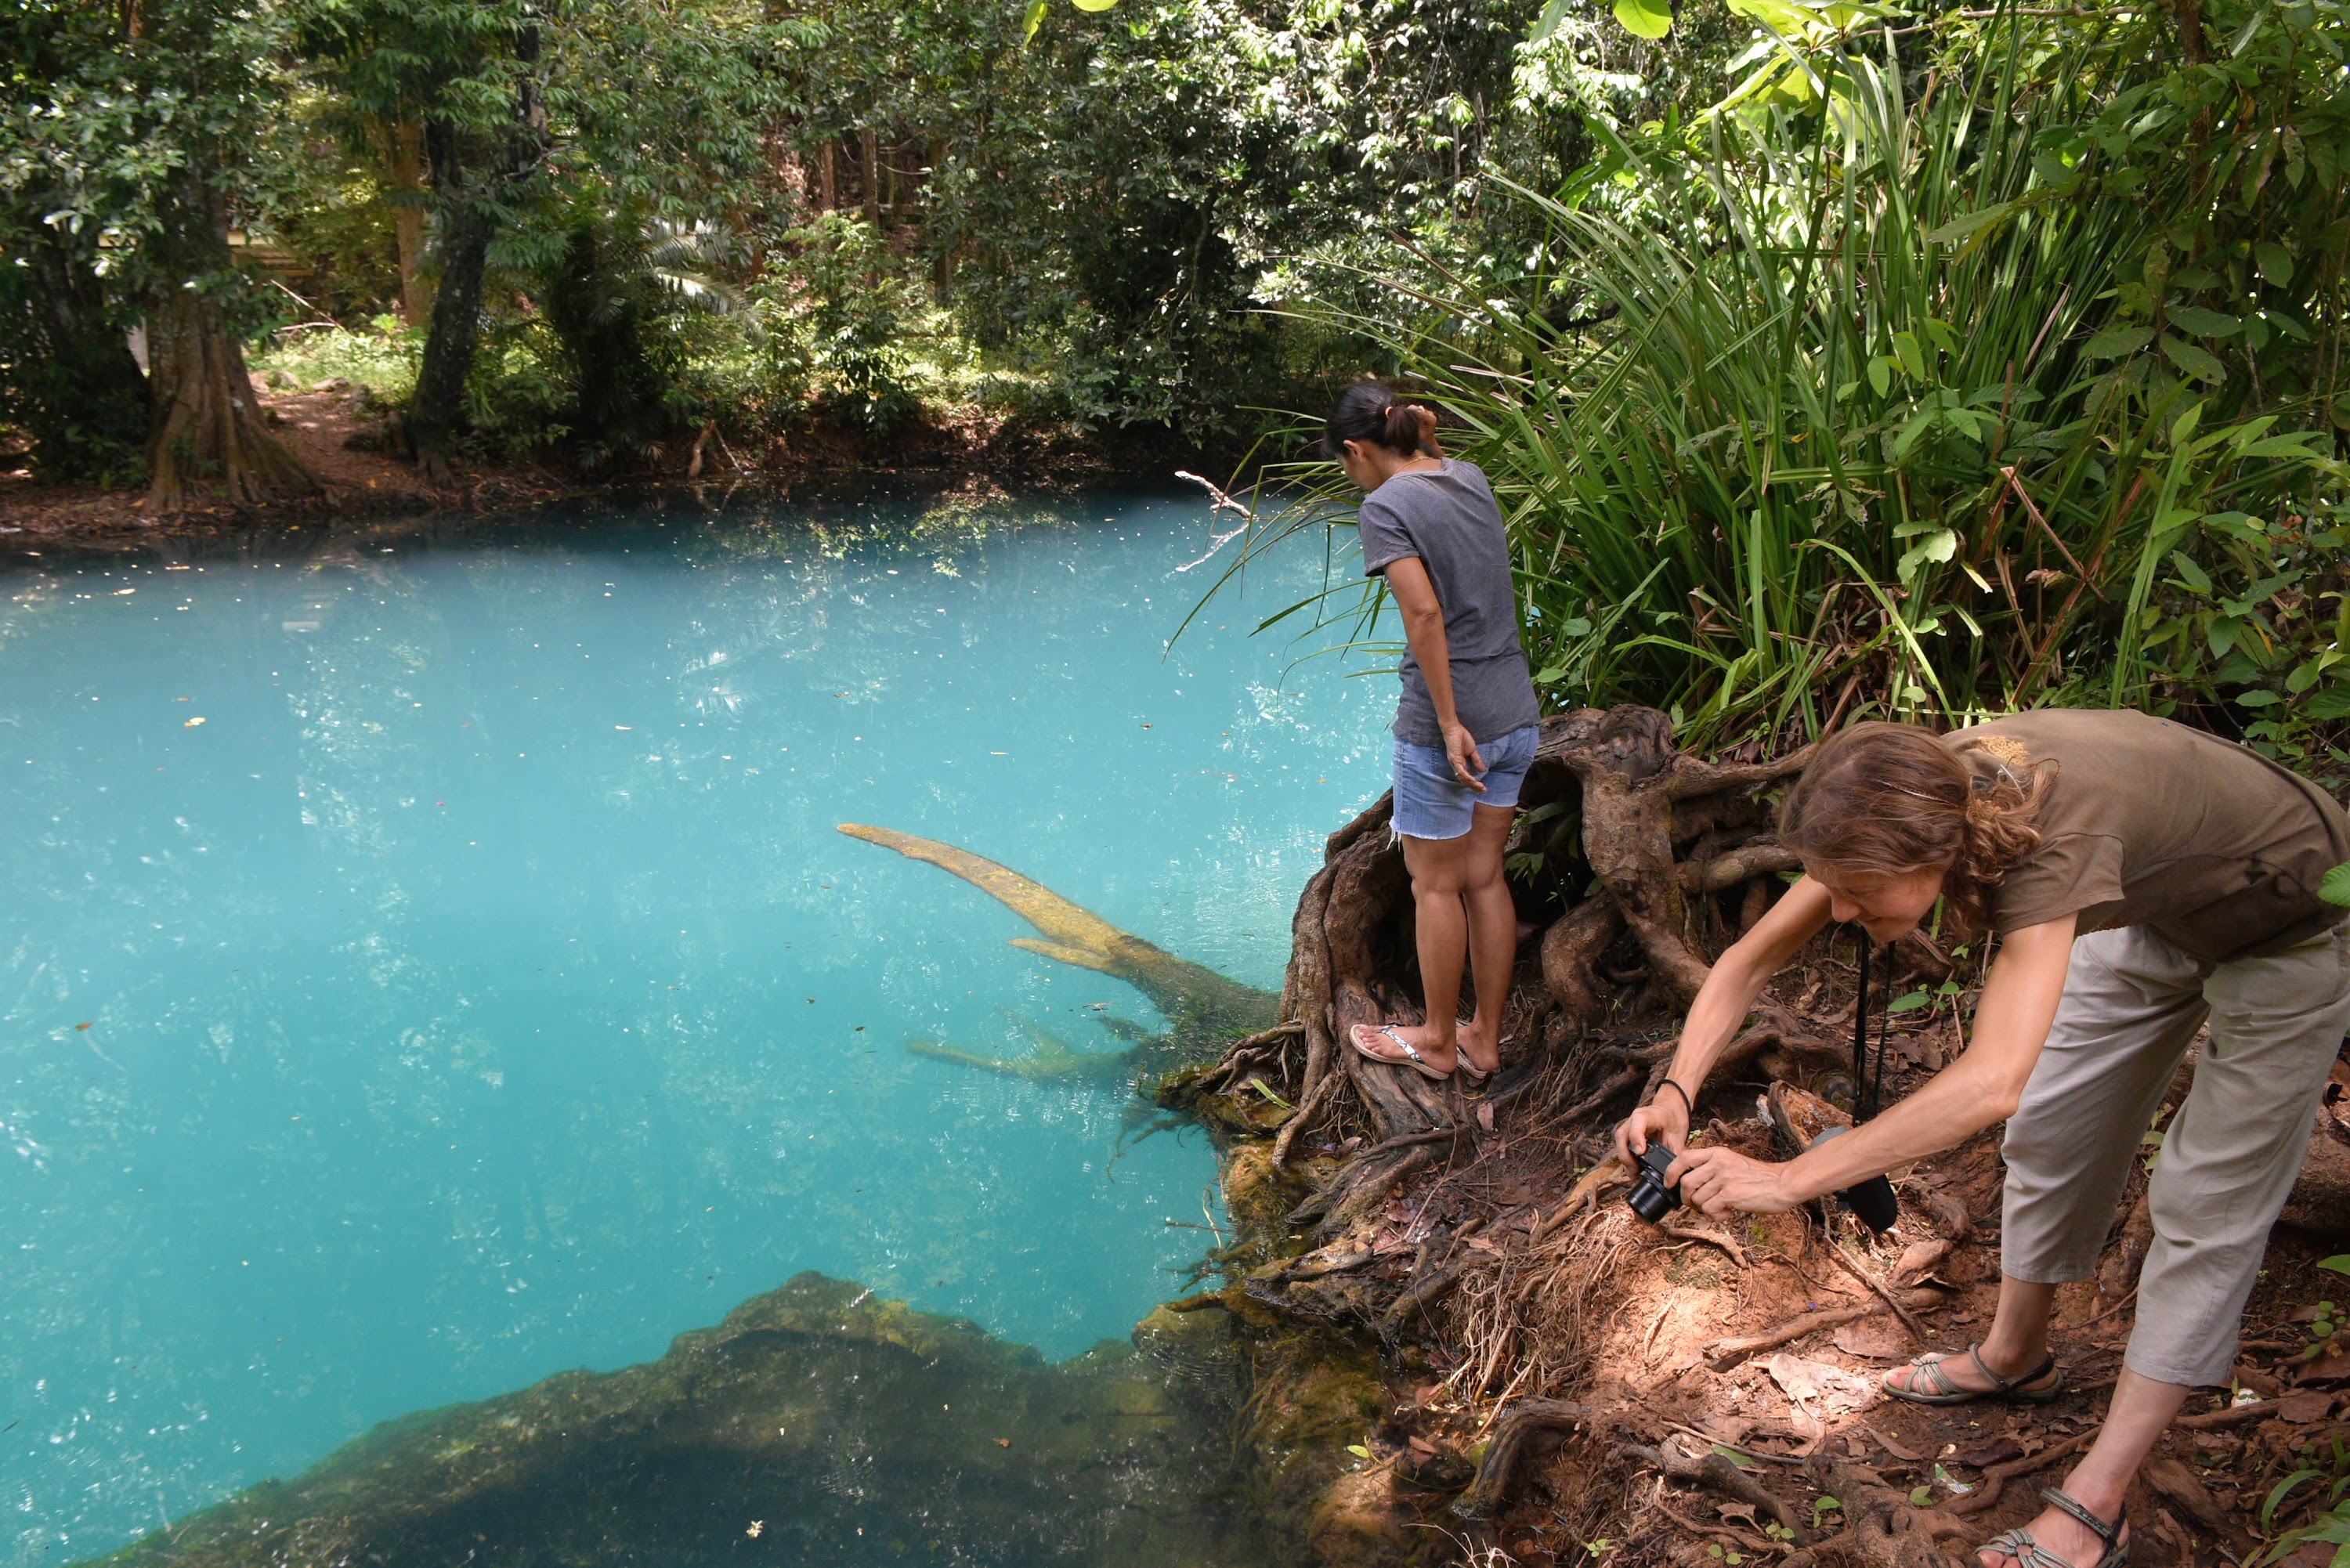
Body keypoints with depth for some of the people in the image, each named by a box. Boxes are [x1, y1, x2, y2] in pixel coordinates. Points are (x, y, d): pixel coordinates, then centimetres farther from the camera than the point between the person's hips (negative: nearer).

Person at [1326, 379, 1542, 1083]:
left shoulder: (1385, 506, -13)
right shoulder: (1470, 478, 9)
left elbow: (1425, 613, -22)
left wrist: (1449, 723, -20)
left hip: (1448, 718, -8)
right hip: (1515, 711, 8)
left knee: (1436, 886, 8)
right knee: (1485, 877, 16)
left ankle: (1438, 1042, 23)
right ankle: (1486, 1038, 26)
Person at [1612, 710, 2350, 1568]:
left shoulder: (2050, 844, -45)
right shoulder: (1912, 800, -24)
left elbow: (1994, 1081, -54)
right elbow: (1750, 959, -18)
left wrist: (1787, 1178, -53)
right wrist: (1675, 1092, -32)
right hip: (2153, 911, 7)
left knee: (2207, 1205, -4)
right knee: (2053, 1132, 13)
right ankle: (2016, 1356, 35)